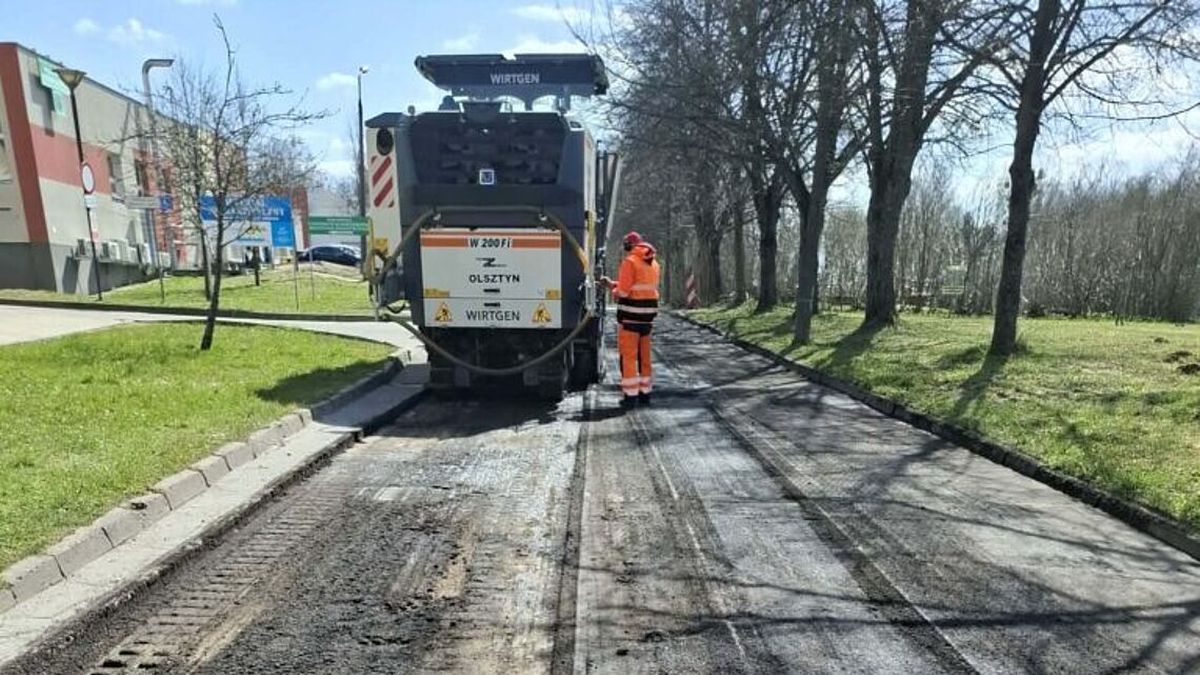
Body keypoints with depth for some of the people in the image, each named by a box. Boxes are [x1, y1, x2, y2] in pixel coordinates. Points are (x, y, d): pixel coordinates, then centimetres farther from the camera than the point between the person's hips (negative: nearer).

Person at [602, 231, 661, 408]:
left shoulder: (630, 261, -11)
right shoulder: (653, 263, 15)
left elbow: (623, 291, -16)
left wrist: (614, 292, 7)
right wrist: (613, 284, 23)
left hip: (631, 314, -7)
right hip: (648, 314, 7)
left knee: (628, 356, -1)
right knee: (644, 356, 14)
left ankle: (630, 395, 0)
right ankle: (645, 393, 21)